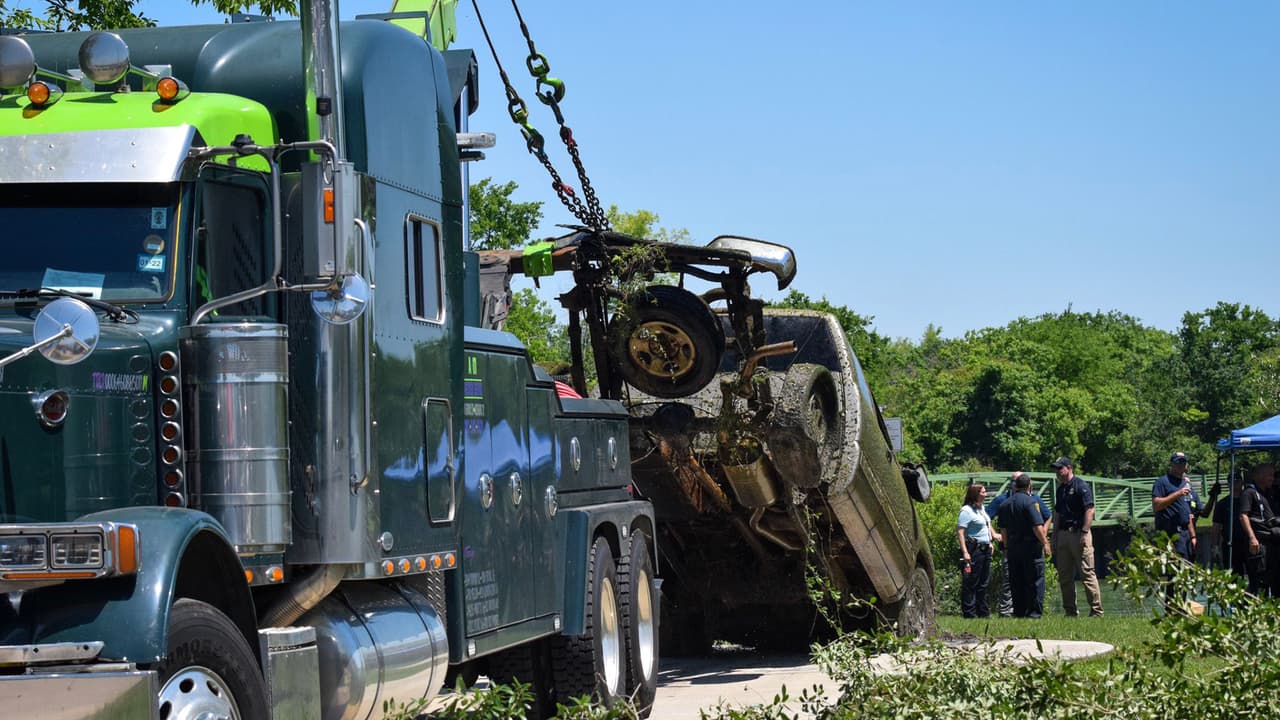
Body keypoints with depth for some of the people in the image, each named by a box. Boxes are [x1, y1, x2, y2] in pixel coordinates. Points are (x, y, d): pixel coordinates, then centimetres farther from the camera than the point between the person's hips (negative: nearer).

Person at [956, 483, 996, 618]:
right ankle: (969, 612, -3)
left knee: (983, 583, 13)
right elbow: (960, 531, -18)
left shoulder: (981, 508, 15)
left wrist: (989, 543, 22)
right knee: (971, 583, -5)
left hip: (985, 549, 9)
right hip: (974, 549, -9)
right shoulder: (967, 510, -12)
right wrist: (965, 552, -24)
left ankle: (983, 612, 19)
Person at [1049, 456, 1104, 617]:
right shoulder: (1061, 489, 18)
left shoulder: (1081, 486, -7)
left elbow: (1089, 510, -13)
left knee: (1087, 573, -9)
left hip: (1078, 533, -9)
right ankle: (1070, 611, 13)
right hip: (1063, 534, 9)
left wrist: (1084, 533, -20)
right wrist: (1054, 537, 17)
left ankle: (1096, 611, -8)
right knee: (1064, 576, 8)